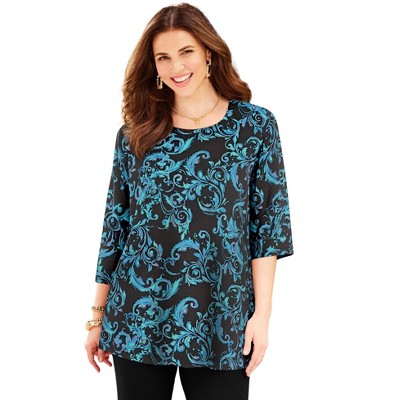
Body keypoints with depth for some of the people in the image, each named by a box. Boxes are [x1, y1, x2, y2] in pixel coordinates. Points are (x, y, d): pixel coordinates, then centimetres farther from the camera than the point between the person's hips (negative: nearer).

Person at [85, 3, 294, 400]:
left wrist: (262, 314, -7)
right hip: (138, 319, 2)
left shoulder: (255, 125, 0)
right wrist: (98, 315, 8)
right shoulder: (136, 132, 5)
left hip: (219, 323, -1)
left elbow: (267, 225, -1)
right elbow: (115, 223, 7)